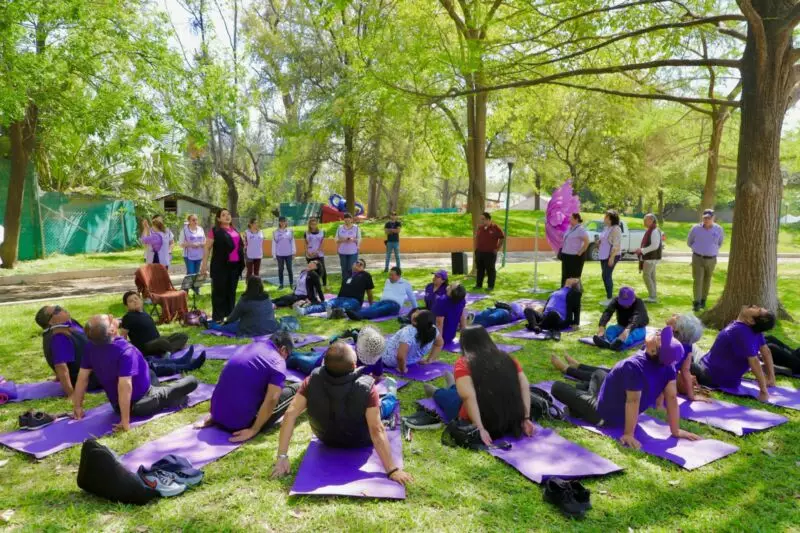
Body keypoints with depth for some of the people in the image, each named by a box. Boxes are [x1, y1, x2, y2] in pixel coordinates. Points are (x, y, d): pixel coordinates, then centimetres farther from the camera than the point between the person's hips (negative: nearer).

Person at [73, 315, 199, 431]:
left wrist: (77, 406, 7)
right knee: (192, 381, 3)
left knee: (150, 373, 35)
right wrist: (125, 422, -38)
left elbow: (82, 377, -4)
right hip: (142, 405, -7)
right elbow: (125, 386, -42)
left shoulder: (91, 347, -12)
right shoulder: (125, 350, -35)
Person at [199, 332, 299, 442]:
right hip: (242, 423, -7)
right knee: (296, 389, 8)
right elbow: (271, 401, -19)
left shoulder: (248, 350, 13)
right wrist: (253, 430, -15)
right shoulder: (278, 363, -7)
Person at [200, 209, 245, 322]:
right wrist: (204, 264, -13)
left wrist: (242, 262, 18)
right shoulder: (215, 231, -4)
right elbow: (207, 248, -6)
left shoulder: (234, 230, 15)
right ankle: (218, 317, 6)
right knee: (219, 291, 0)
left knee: (231, 291, 13)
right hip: (221, 266, -6)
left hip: (234, 265, 6)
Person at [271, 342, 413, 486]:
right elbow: (377, 431, -38)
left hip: (326, 439, 2)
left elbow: (290, 415, -31)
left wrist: (282, 456, -25)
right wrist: (393, 470, -31)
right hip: (361, 443, -2)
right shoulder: (366, 388, -39)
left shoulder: (313, 380, -32)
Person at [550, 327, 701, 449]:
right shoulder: (669, 365, -19)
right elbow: (672, 397, -18)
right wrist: (676, 430, -10)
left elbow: (633, 401, -37)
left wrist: (628, 434, -30)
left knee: (557, 387, 3)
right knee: (598, 373, 31)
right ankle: (570, 368, 55)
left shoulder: (634, 366, -39)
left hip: (603, 414, -7)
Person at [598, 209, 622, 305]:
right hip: (604, 255, 9)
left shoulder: (615, 229, -14)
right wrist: (599, 242, 6)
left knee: (607, 276, -9)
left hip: (611, 256, -9)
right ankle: (608, 298, 18)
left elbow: (616, 245, -19)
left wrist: (612, 257, -23)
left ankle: (609, 299, -3)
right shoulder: (607, 228, 14)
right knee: (606, 276, 11)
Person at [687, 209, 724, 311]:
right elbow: (689, 242, 10)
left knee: (707, 281, 12)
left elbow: (720, 242, 17)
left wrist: (713, 251, 13)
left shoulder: (718, 229, -4)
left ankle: (703, 300, 27)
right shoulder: (696, 228, -7)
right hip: (697, 258, -2)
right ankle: (696, 303, -9)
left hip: (711, 260, 2)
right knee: (698, 280, -8)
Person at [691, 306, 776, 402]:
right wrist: (771, 378, 11)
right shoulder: (755, 329, -6)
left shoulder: (740, 331, -32)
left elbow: (754, 361, -34)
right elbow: (766, 352, 3)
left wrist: (764, 392, -30)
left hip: (711, 377, -8)